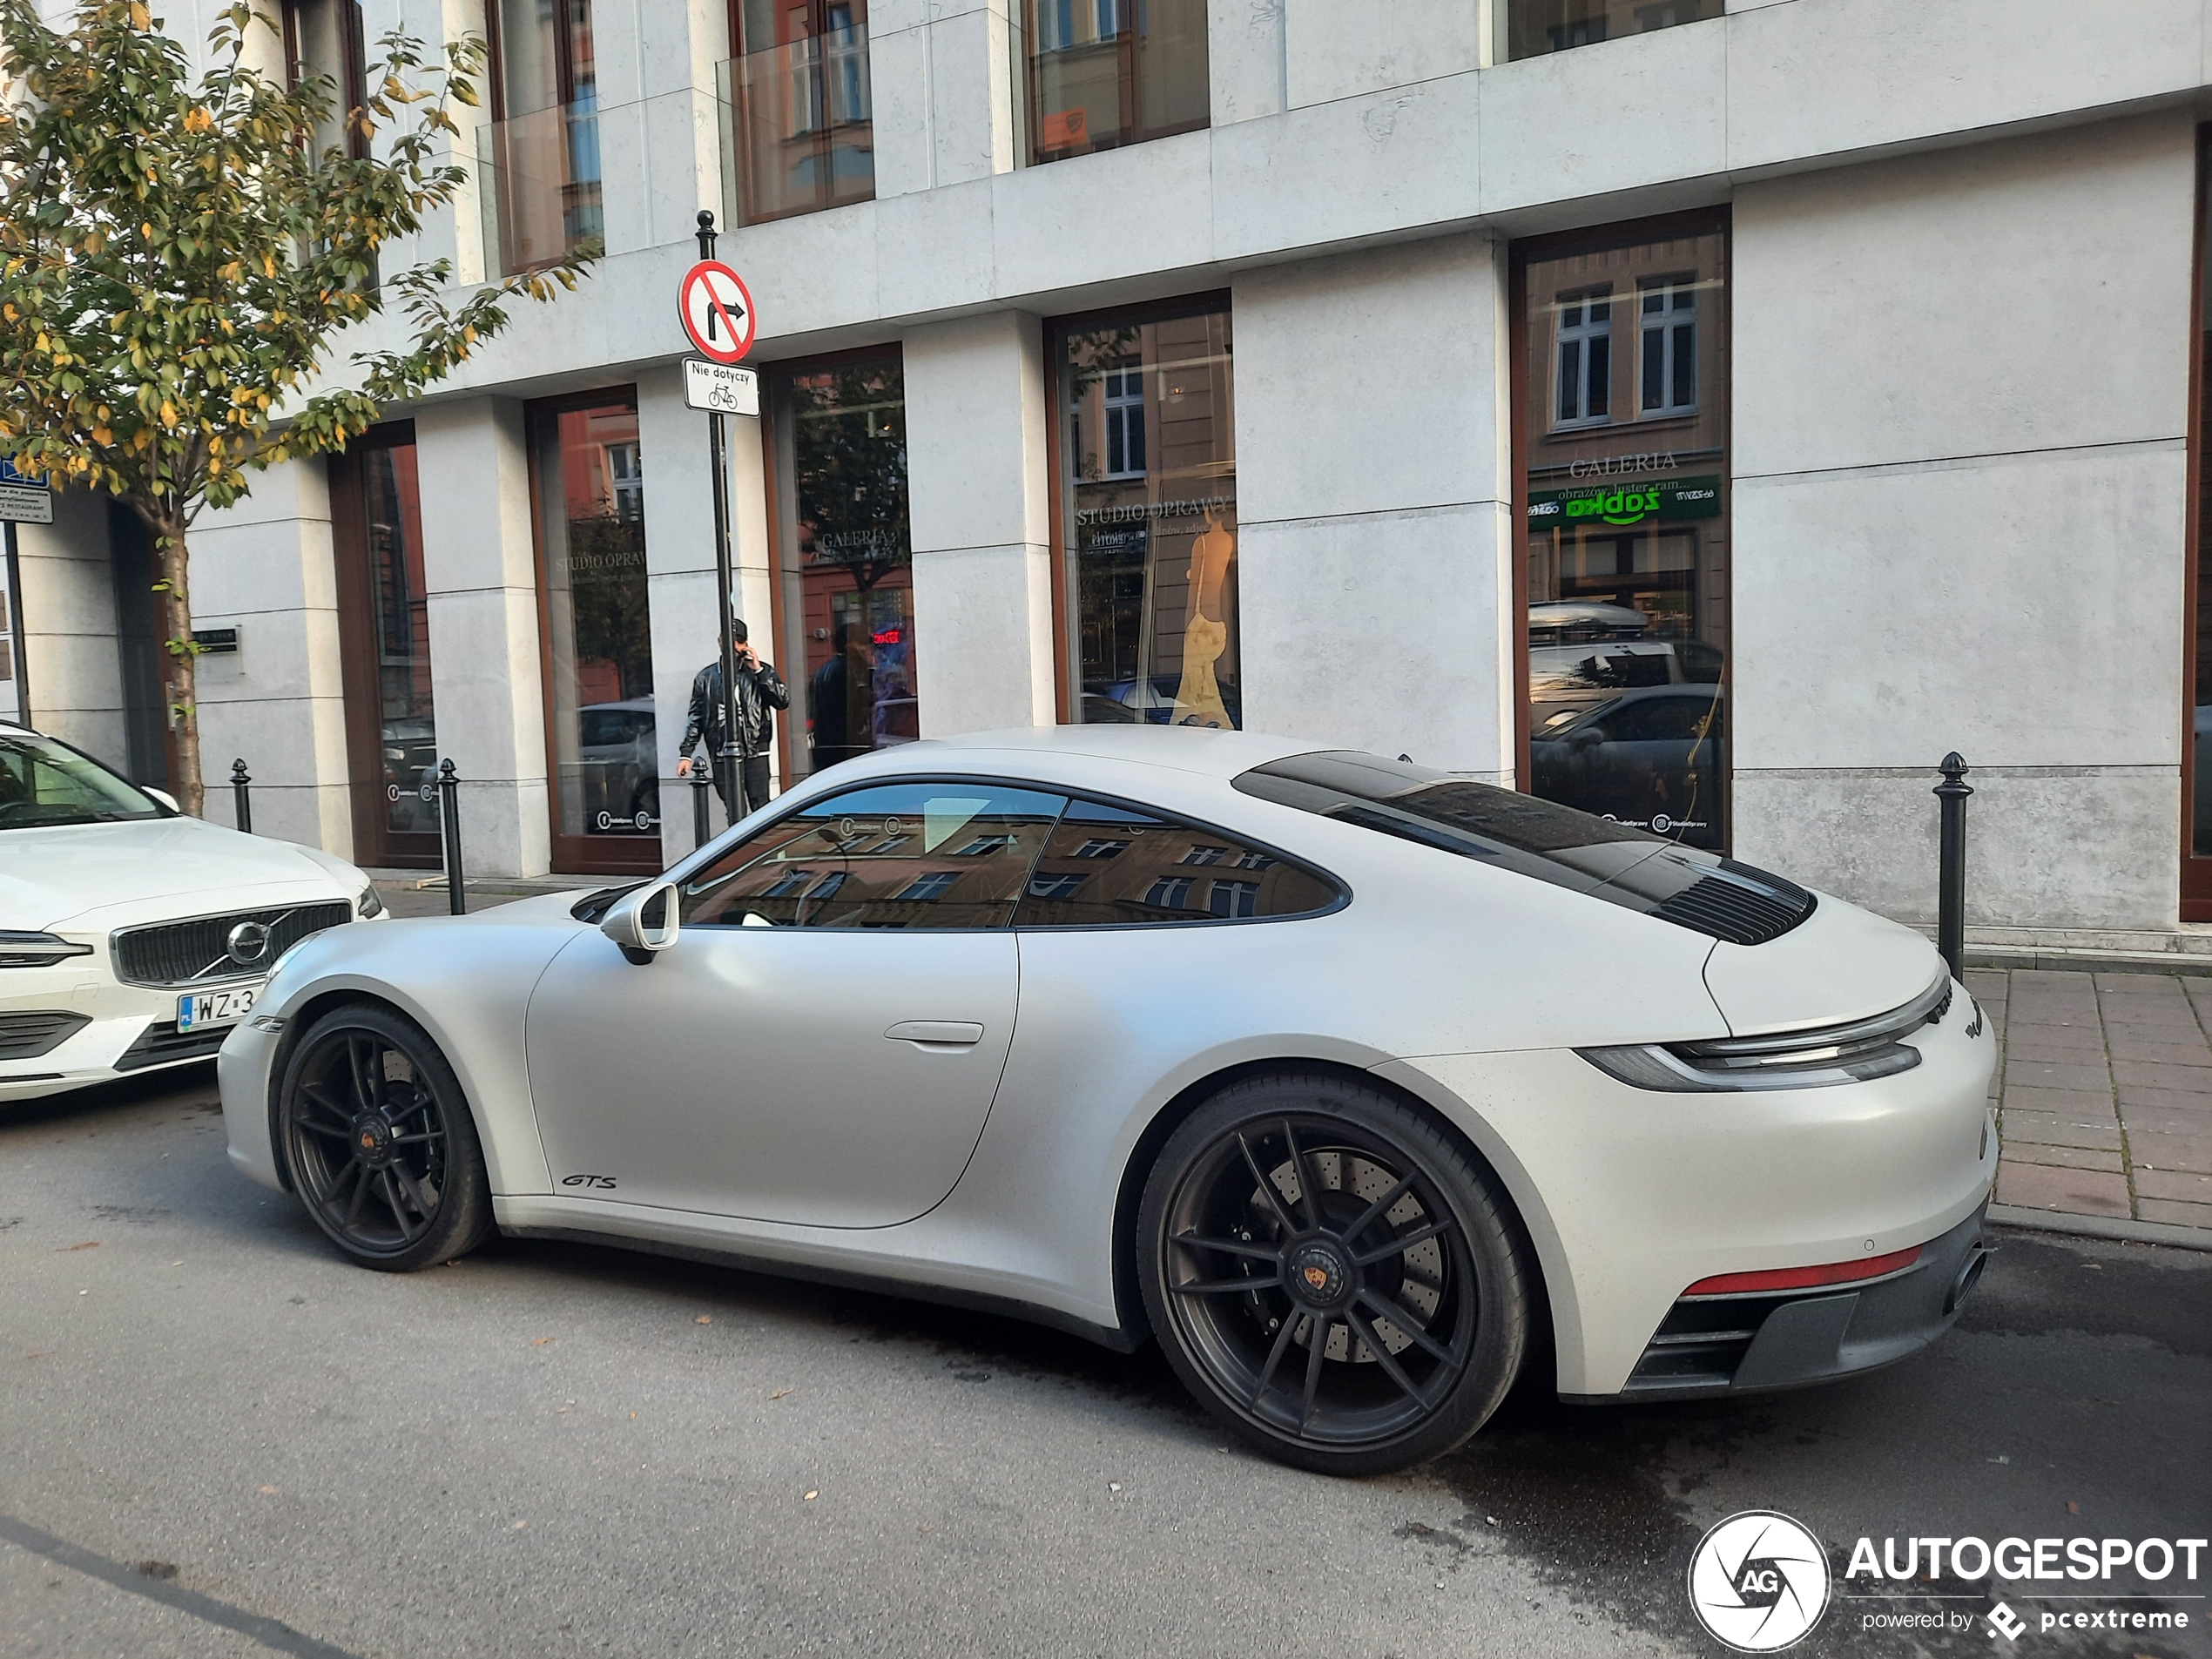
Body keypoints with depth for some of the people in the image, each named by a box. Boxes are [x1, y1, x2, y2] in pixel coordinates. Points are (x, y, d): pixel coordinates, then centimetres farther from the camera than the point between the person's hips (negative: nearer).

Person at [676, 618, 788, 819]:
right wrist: (686, 753, 8)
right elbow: (695, 718, 15)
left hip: (755, 752, -1)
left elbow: (783, 701, -5)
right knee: (735, 813, -2)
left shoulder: (763, 672, 9)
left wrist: (759, 672, -7)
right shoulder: (706, 677, 14)